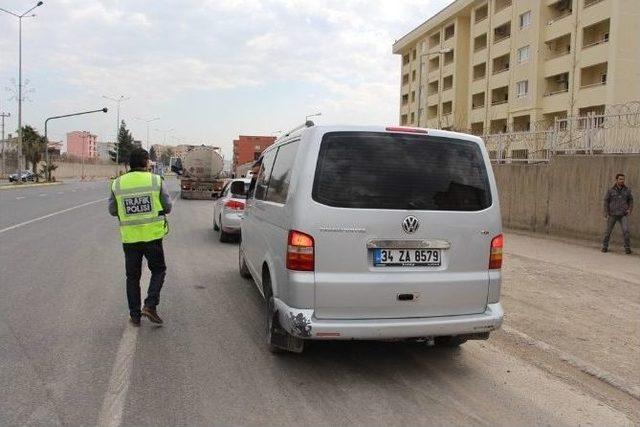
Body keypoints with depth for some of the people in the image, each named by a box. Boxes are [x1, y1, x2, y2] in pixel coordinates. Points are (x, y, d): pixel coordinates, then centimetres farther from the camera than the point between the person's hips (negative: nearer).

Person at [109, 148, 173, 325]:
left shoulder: (118, 183, 0)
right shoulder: (156, 181, -6)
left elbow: (112, 210, 6)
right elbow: (167, 207, -1)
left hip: (129, 237, 2)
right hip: (152, 235, -2)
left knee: (133, 276, 13)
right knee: (158, 270, 15)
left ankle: (135, 315, 16)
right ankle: (150, 305, 0)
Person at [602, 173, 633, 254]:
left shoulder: (627, 190, 1)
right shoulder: (611, 190, -4)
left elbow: (630, 200, 13)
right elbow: (606, 201, -1)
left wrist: (630, 209, -5)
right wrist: (606, 214, -8)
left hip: (623, 215, 0)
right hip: (612, 215, 0)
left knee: (626, 231, -15)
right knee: (608, 231, 5)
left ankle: (627, 248, -4)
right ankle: (605, 246, 21)